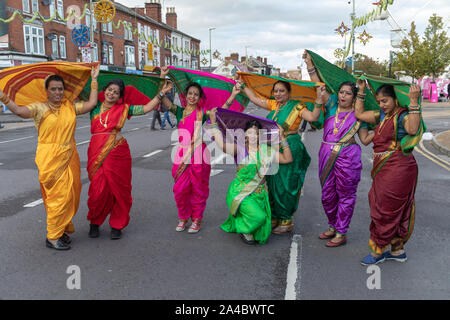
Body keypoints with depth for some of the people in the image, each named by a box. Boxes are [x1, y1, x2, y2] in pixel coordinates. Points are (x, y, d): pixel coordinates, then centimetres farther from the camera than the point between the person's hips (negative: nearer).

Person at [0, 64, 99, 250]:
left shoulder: (70, 107, 13)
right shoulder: (39, 108, -1)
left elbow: (91, 104, 11)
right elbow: (19, 111, -17)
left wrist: (94, 80, 14)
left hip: (69, 158, 5)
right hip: (50, 159, -5)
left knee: (71, 194, 8)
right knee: (59, 195, -5)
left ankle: (63, 229, 25)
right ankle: (52, 237, 6)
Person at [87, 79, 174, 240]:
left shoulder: (124, 109, 10)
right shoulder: (95, 107, 13)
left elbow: (147, 107, 8)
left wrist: (161, 93, 5)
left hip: (118, 153, 0)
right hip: (97, 153, 1)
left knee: (118, 188, 1)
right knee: (98, 189, -2)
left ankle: (117, 225, 16)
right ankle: (95, 223, 20)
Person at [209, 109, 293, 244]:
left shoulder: (267, 151, 6)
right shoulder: (240, 149, -6)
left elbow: (287, 159, 6)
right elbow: (222, 145, -19)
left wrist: (282, 137, 2)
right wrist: (213, 122, -20)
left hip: (260, 194, 5)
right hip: (241, 192, -5)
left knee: (262, 233, 0)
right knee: (258, 216, -29)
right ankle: (244, 230, 7)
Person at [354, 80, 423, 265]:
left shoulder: (403, 115, -11)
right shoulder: (381, 116, 14)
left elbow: (413, 129, -32)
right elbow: (359, 114, 22)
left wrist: (414, 102, -33)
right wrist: (361, 92, 19)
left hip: (398, 170, -8)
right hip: (384, 170, 9)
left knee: (385, 209, 0)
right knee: (397, 210, 16)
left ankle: (378, 250, 13)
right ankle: (398, 250, 28)